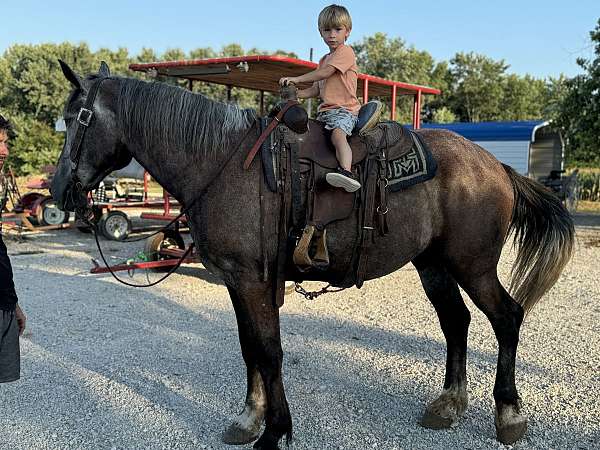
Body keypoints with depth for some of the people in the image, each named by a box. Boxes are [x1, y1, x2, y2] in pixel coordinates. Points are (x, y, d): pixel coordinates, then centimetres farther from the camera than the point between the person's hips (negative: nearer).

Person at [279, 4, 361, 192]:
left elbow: (325, 72, -15)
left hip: (344, 109, -10)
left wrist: (296, 79, -12)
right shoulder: (324, 59, 26)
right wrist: (294, 94, 8)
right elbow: (316, 89, 23)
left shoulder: (346, 52, -2)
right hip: (324, 110, 10)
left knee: (337, 133, -35)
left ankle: (346, 171, -52)